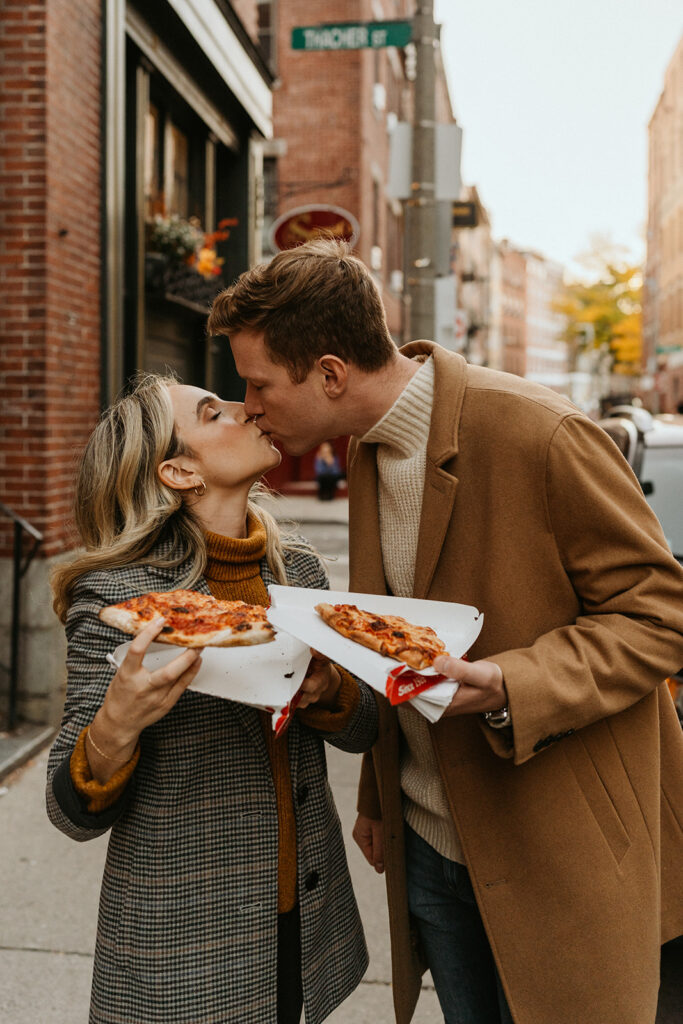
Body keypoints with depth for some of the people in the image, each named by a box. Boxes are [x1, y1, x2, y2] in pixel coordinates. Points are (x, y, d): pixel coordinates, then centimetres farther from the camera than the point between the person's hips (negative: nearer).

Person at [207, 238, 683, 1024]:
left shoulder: (540, 436, -22)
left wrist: (506, 687, -29)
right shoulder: (368, 449, 4)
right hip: (428, 842, 7)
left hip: (559, 853, -6)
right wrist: (377, 795, 17)